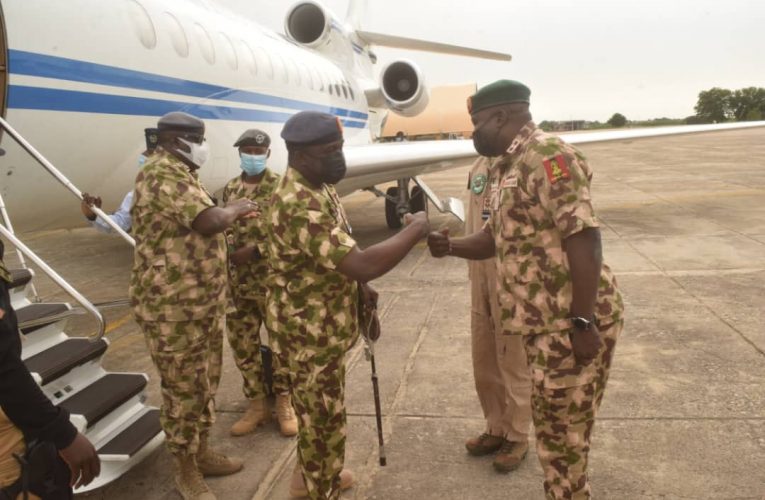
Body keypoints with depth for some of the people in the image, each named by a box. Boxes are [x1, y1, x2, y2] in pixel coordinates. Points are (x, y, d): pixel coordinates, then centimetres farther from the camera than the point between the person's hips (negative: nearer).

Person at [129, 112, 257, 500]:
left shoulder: (180, 174, 15)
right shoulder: (162, 175, -19)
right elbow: (210, 222, -31)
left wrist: (233, 215, 10)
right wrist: (234, 209, -11)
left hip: (203, 303, 10)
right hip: (173, 308, -10)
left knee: (205, 382, 20)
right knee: (183, 389, 4)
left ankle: (202, 451, 37)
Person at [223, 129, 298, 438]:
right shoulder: (230, 189, 11)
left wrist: (256, 251, -19)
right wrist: (226, 250, -2)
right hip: (238, 282, 5)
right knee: (243, 344, 10)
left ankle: (284, 403, 21)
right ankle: (256, 403, 25)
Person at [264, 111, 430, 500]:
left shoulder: (319, 188, 5)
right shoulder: (298, 205, -30)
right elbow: (360, 264, -36)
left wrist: (358, 287, 7)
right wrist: (414, 232, -24)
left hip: (326, 324, 10)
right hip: (310, 331, -10)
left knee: (321, 410, 26)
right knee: (322, 416, 7)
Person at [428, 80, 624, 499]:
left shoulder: (547, 155, -16)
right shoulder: (511, 167, 14)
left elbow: (583, 238, -23)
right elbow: (495, 239, 20)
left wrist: (583, 322, -24)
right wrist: (450, 246, 1)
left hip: (571, 323, -9)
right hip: (544, 322, 10)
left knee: (563, 433, 5)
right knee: (552, 425, 22)